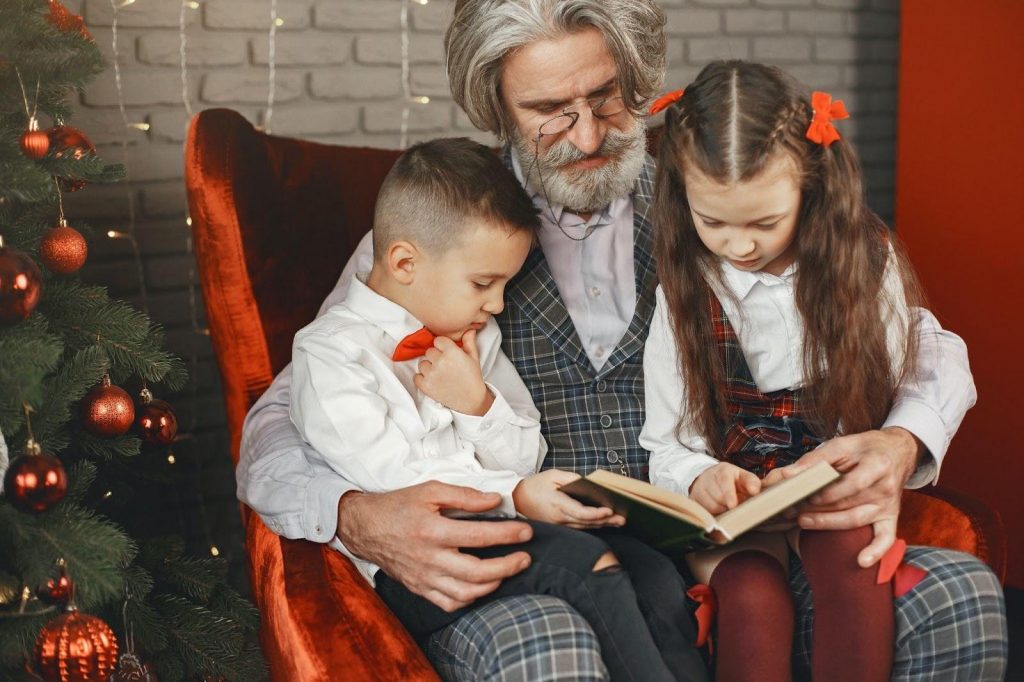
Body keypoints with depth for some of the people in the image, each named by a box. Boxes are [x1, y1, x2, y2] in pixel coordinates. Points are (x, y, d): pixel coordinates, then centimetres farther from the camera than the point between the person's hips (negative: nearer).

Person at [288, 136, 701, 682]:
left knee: (656, 575, -15)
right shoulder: (330, 355, -5)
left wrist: (479, 403, -5)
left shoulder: (474, 339, 17)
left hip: (491, 533, 7)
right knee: (583, 561, -27)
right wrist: (515, 496, -23)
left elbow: (526, 460, 15)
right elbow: (390, 479, -14)